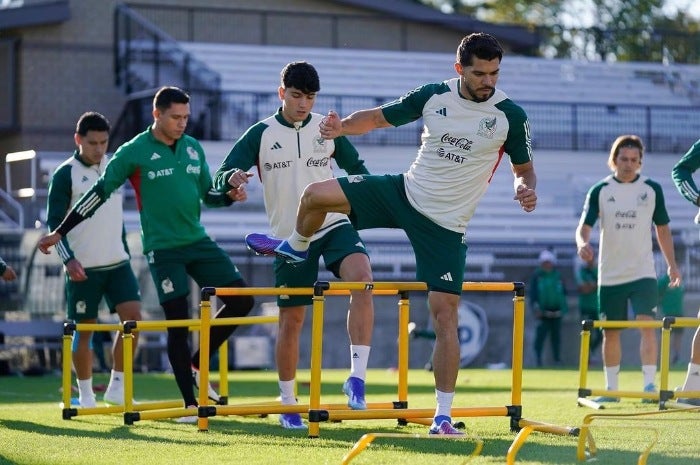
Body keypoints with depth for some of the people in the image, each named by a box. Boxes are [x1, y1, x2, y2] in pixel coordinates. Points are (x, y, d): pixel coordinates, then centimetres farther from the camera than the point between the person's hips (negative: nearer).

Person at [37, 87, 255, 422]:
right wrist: (59, 232, -5)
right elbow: (99, 193, -5)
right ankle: (189, 404, 3)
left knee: (241, 301, -3)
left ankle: (197, 365, 13)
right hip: (163, 249, -5)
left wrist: (229, 196, -6)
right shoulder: (134, 152, -7)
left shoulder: (194, 148, 9)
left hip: (198, 241, 5)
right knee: (177, 323, -6)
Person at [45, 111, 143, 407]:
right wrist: (68, 259, -20)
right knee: (84, 328, 1)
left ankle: (117, 387, 0)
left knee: (133, 316, -9)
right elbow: (54, 222, -9)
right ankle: (85, 394, 14)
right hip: (83, 267, -4)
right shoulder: (65, 174, -7)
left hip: (117, 262, 5)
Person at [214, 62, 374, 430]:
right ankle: (287, 403, 22)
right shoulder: (261, 134, -2)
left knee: (362, 278, -28)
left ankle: (357, 377, -26)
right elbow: (221, 178, -5)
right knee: (291, 320, 5)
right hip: (290, 237, 0)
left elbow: (356, 168, 17)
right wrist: (232, 179, -28)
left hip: (333, 225, 0)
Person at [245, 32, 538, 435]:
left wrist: (526, 188, -24)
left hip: (446, 224, -3)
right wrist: (342, 126, -15)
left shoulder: (511, 115, -12)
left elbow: (524, 168, 0)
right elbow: (379, 117, 5)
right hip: (405, 191, 3)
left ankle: (444, 414, -1)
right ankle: (296, 247, 29)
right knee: (317, 194, -8)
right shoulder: (433, 96, -6)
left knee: (445, 313, -10)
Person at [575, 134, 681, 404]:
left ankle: (649, 384, -18)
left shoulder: (652, 189, 3)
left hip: (643, 273, -1)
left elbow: (662, 229, 11)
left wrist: (672, 264, 7)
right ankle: (611, 389, 17)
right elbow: (584, 226, -7)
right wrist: (583, 243, -29)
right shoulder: (600, 191, -1)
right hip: (610, 275, 1)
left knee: (647, 325, -17)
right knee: (610, 332, 7)